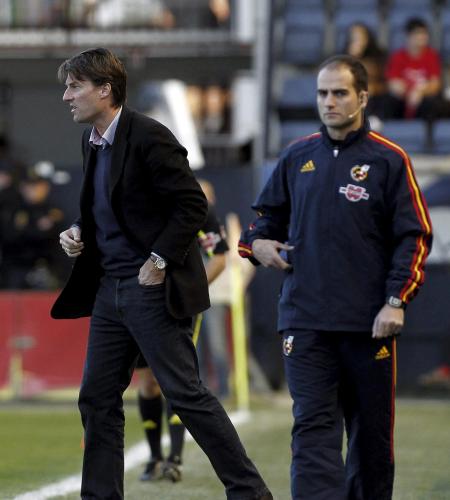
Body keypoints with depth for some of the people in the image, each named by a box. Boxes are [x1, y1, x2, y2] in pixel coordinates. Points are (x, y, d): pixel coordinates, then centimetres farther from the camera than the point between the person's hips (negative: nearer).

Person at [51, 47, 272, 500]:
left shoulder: (148, 137, -14)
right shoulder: (92, 142, 12)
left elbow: (193, 204, -16)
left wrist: (159, 260, -18)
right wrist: (79, 232, 6)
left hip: (153, 288, -9)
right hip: (110, 288, 9)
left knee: (185, 392, -7)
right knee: (97, 398, 8)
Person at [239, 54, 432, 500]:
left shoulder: (388, 160, 0)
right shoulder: (297, 157, 11)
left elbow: (414, 236, -3)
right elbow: (268, 214, 25)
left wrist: (395, 301, -12)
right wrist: (256, 243, 2)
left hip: (369, 323, -2)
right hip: (305, 318, 2)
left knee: (371, 430, 9)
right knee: (313, 428, -8)